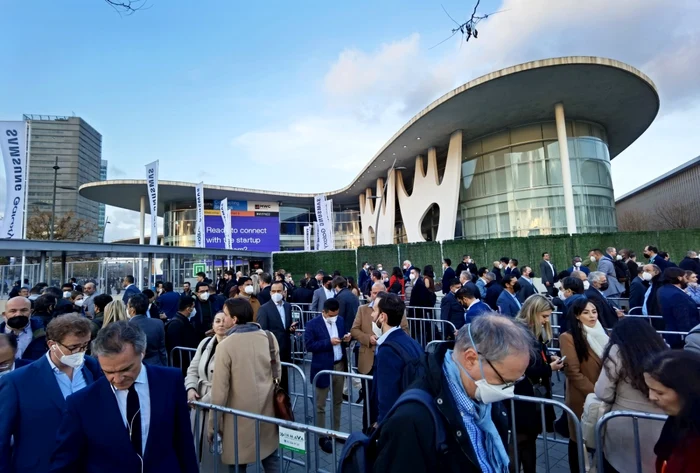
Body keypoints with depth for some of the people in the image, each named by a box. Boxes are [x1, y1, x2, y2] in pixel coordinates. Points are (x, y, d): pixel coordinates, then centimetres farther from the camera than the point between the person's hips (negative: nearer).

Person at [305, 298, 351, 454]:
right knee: (320, 405, 7)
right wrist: (328, 342, -24)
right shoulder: (312, 324, -13)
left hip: (339, 365, 5)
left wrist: (346, 338, -9)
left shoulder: (340, 320, 3)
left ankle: (335, 432, 35)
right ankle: (322, 437, 22)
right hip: (323, 368, -5)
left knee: (337, 402, 19)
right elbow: (309, 345, -16)